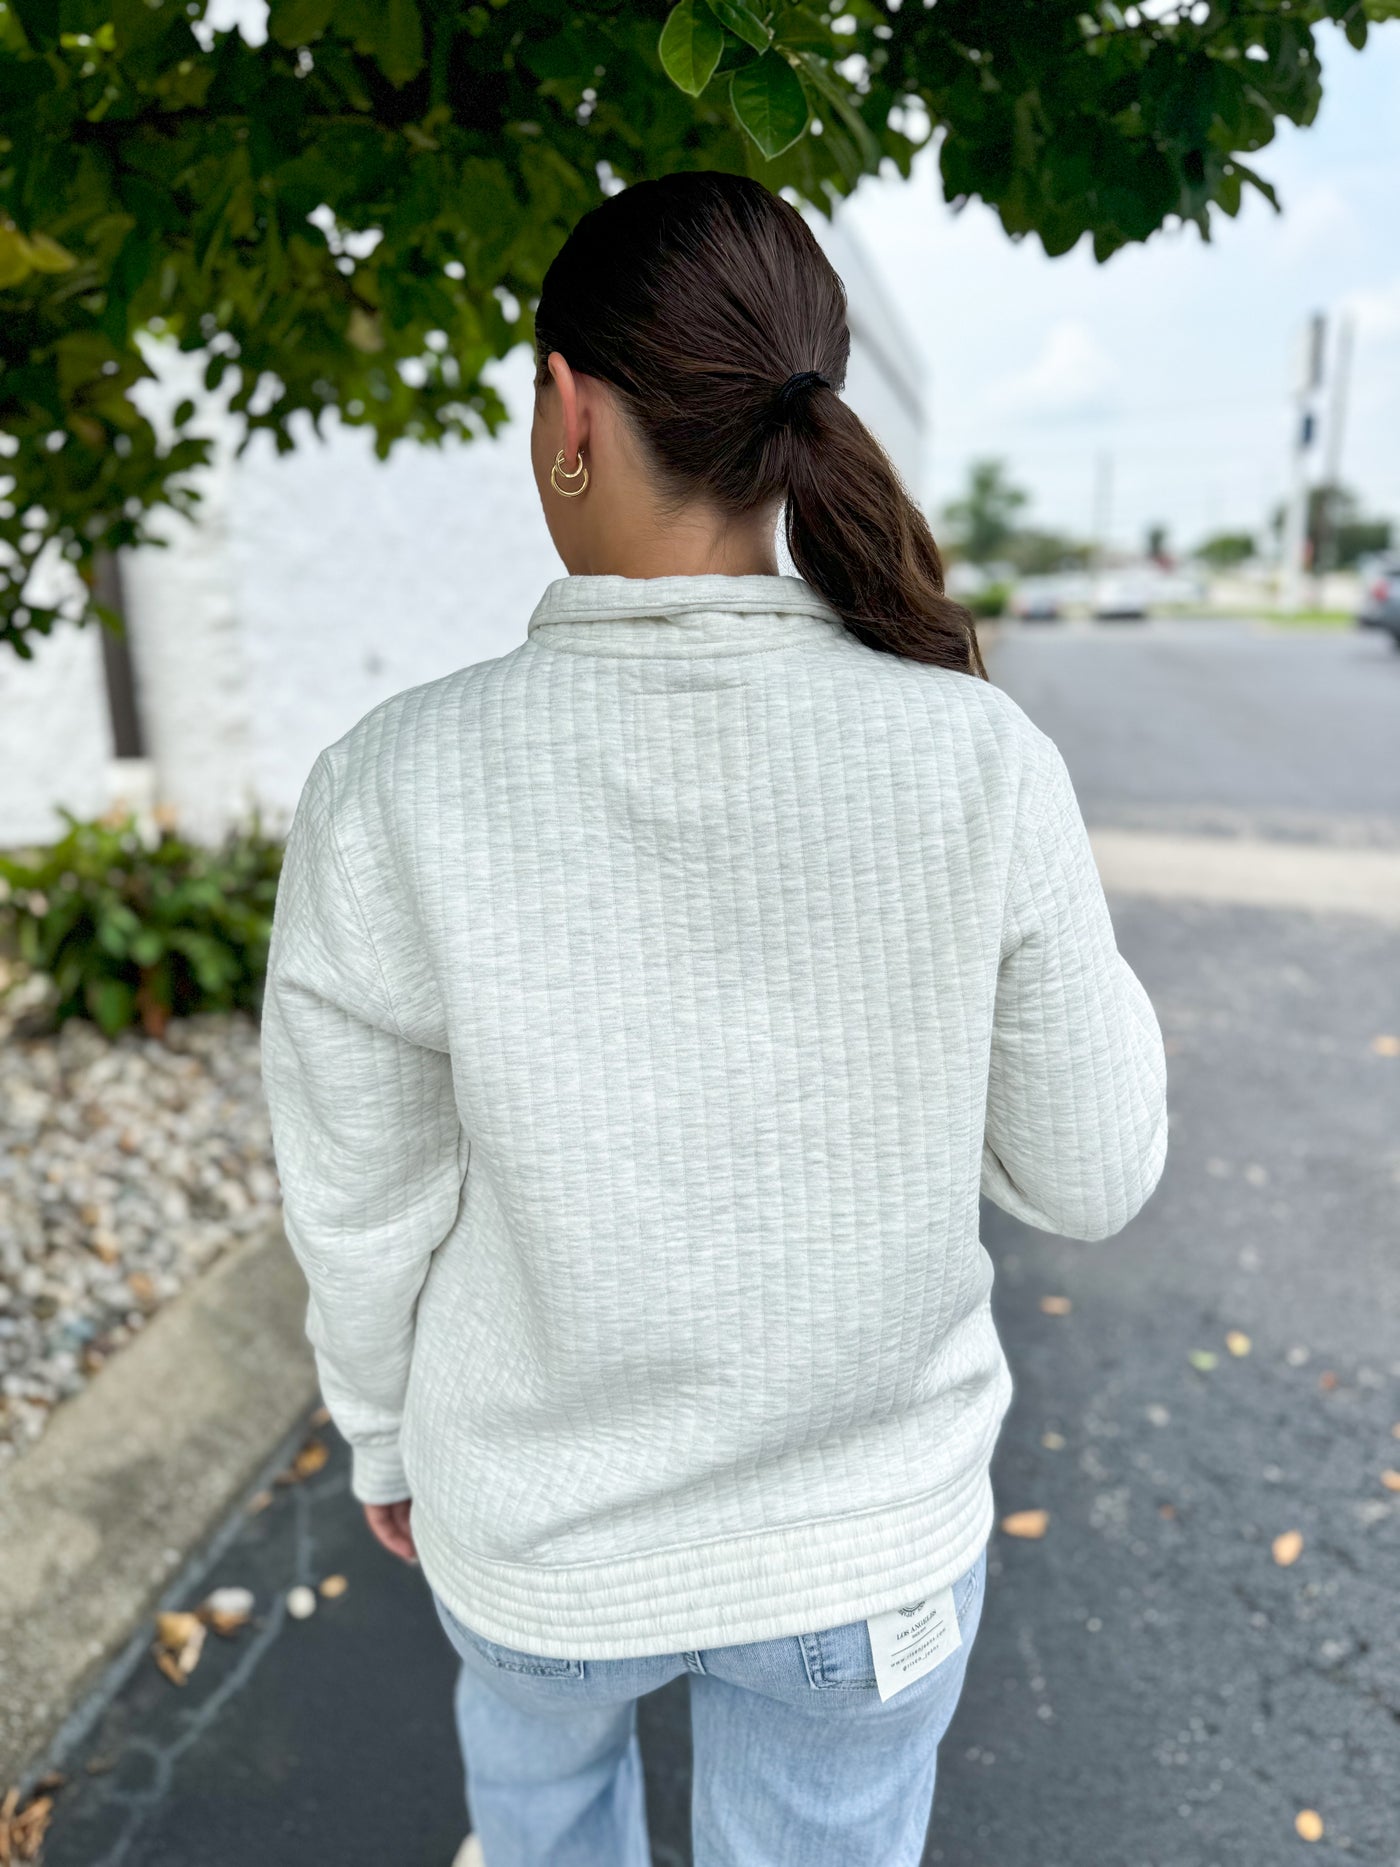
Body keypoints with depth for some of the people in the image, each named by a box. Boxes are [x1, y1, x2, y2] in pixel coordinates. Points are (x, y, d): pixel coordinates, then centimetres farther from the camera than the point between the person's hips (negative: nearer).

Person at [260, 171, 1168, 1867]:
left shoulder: (390, 796, -26)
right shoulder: (983, 765, -23)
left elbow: (368, 1222, -13)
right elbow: (1084, 1174, -10)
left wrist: (387, 1441, 8)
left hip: (546, 1521, 0)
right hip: (871, 1538, 1)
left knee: (536, 1718, 38)